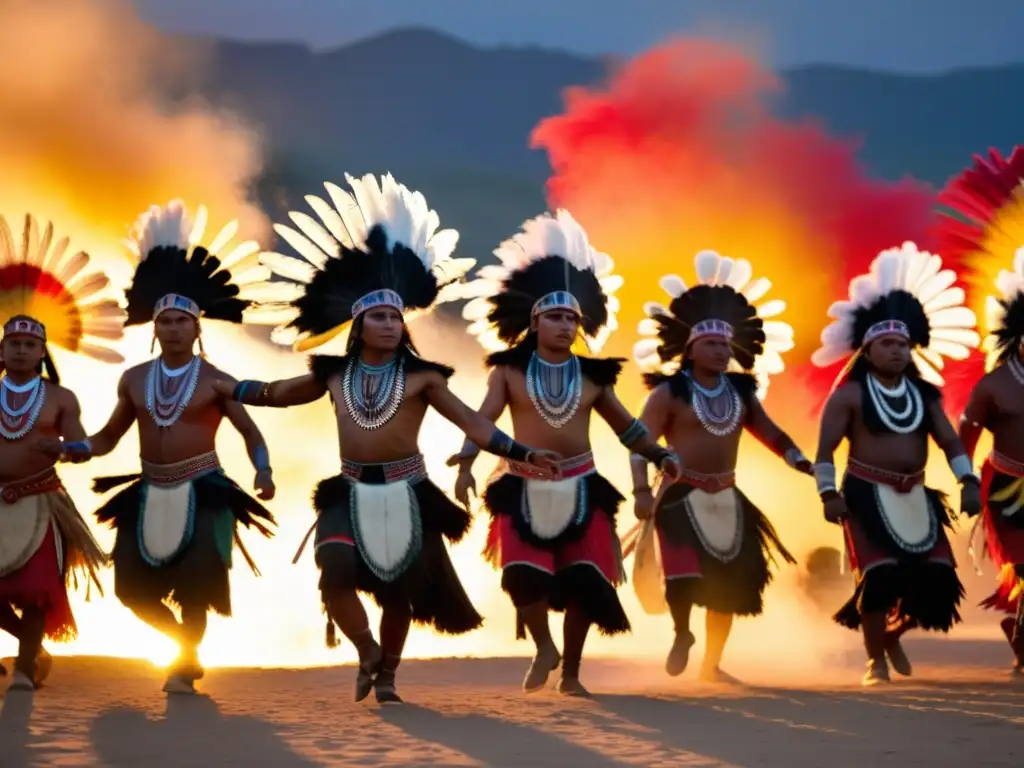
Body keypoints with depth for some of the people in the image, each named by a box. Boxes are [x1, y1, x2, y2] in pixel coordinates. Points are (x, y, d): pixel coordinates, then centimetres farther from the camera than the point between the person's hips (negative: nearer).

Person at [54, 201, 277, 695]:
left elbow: (250, 432, -1)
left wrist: (262, 472, -19)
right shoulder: (134, 380, 7)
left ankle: (185, 664, 11)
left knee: (195, 584, -12)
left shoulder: (214, 381, -3)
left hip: (201, 491, -4)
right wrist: (74, 449, -6)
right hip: (150, 493, 4)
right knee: (132, 585, 1)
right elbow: (108, 437, 14)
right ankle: (186, 642, 27)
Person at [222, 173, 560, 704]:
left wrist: (522, 454, -8)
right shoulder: (335, 375, 7)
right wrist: (220, 388, 14)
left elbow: (471, 422, -1)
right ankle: (367, 653, 4)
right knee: (335, 574, -21)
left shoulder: (420, 377, 0)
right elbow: (276, 393, 19)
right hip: (352, 492, 1)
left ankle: (386, 677, 26)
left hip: (406, 492, -1)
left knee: (400, 590, 5)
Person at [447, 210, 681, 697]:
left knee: (583, 583, -2)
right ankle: (544, 649, 12)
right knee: (524, 576, -15)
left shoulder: (592, 376, 7)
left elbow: (626, 426, 12)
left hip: (580, 489, 2)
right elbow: (483, 419, -7)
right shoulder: (510, 370, 1)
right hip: (524, 490, -2)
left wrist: (659, 456, -3)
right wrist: (465, 464, -23)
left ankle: (570, 673, 14)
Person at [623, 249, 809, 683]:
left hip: (726, 497, 6)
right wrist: (642, 491, -21)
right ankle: (682, 636, 9)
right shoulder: (669, 393, -8)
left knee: (729, 584, 8)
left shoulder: (740, 392, 7)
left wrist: (806, 466, 1)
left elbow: (770, 433, 13)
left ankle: (712, 665, 21)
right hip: (682, 496, -6)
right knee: (684, 575, -21)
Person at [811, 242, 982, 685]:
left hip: (914, 496, 5)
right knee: (880, 575, -14)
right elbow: (825, 448, -8)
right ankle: (875, 660, 0)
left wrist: (968, 482, -7)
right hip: (867, 495, -5)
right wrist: (828, 493, -18)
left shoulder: (924, 393, 9)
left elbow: (949, 440, 6)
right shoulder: (849, 394, -6)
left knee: (936, 575, -2)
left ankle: (892, 633, 24)